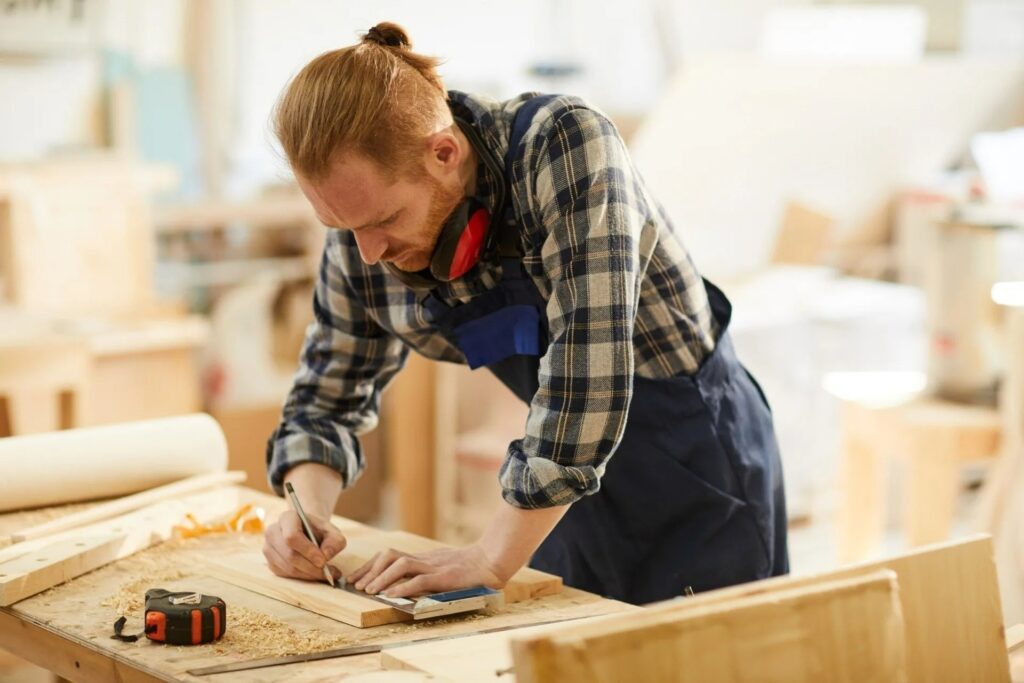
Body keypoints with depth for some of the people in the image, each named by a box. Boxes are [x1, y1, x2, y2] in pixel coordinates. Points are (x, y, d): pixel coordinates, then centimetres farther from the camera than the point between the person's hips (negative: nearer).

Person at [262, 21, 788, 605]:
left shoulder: (566, 145, -29)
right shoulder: (362, 235, -11)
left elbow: (588, 361, -37)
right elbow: (329, 397, 2)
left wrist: (491, 560, -34)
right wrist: (309, 512, -18)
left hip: (697, 474, -5)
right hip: (571, 486, 5)